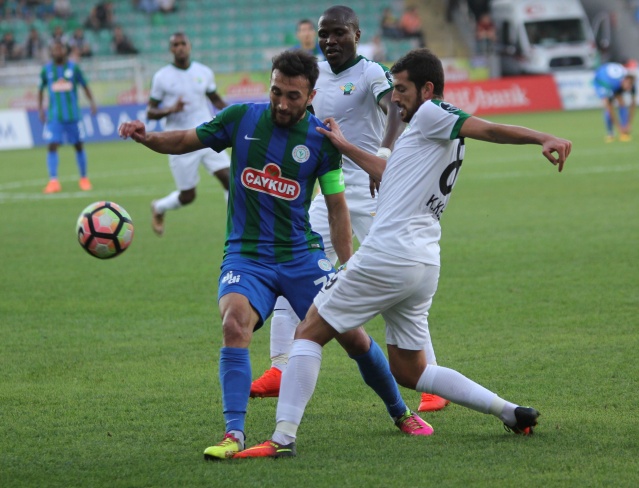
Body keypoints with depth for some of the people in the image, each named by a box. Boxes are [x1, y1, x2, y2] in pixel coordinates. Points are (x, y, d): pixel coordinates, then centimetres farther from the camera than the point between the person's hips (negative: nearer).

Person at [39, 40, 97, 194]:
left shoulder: (73, 67, 2)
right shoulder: (47, 69, 4)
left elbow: (85, 86, 9)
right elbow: (41, 89, 13)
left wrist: (92, 102, -2)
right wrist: (40, 108, 7)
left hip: (73, 114, 0)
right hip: (54, 116, 0)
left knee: (78, 145, 6)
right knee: (53, 145, -12)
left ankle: (84, 179, 20)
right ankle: (53, 181, -14)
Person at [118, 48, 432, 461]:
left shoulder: (321, 140, -3)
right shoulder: (242, 119, -2)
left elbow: (337, 207, 3)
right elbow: (185, 141, 9)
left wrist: (349, 270, -1)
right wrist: (146, 136, -11)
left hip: (302, 255, 1)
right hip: (246, 254, 0)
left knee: (352, 335, -1)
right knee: (235, 323, -29)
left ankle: (401, 413, 26)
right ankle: (234, 434, -28)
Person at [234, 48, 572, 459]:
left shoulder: (431, 115, -6)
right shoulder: (441, 136, 21)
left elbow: (488, 129, -21)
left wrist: (544, 138, -36)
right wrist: (346, 148, 39)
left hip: (388, 255, -9)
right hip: (425, 265, 9)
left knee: (310, 333, 0)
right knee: (410, 371, 18)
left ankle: (283, 437, -9)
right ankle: (510, 412, 9)